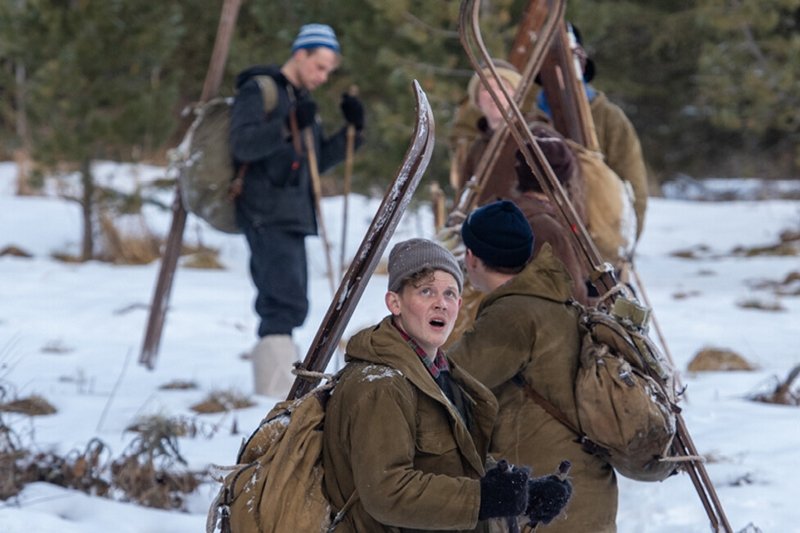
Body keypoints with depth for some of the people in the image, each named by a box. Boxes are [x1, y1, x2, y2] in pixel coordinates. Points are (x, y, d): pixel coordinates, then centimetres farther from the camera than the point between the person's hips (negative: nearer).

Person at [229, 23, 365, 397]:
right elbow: (242, 144, -17)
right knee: (287, 305, -19)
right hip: (266, 216, -9)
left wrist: (353, 130, 11)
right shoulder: (259, 90, -5)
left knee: (281, 308, 10)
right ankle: (276, 392, -23)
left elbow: (318, 161, 24)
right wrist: (289, 126, -28)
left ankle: (271, 390, 14)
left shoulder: (302, 100, 21)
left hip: (292, 217, 9)